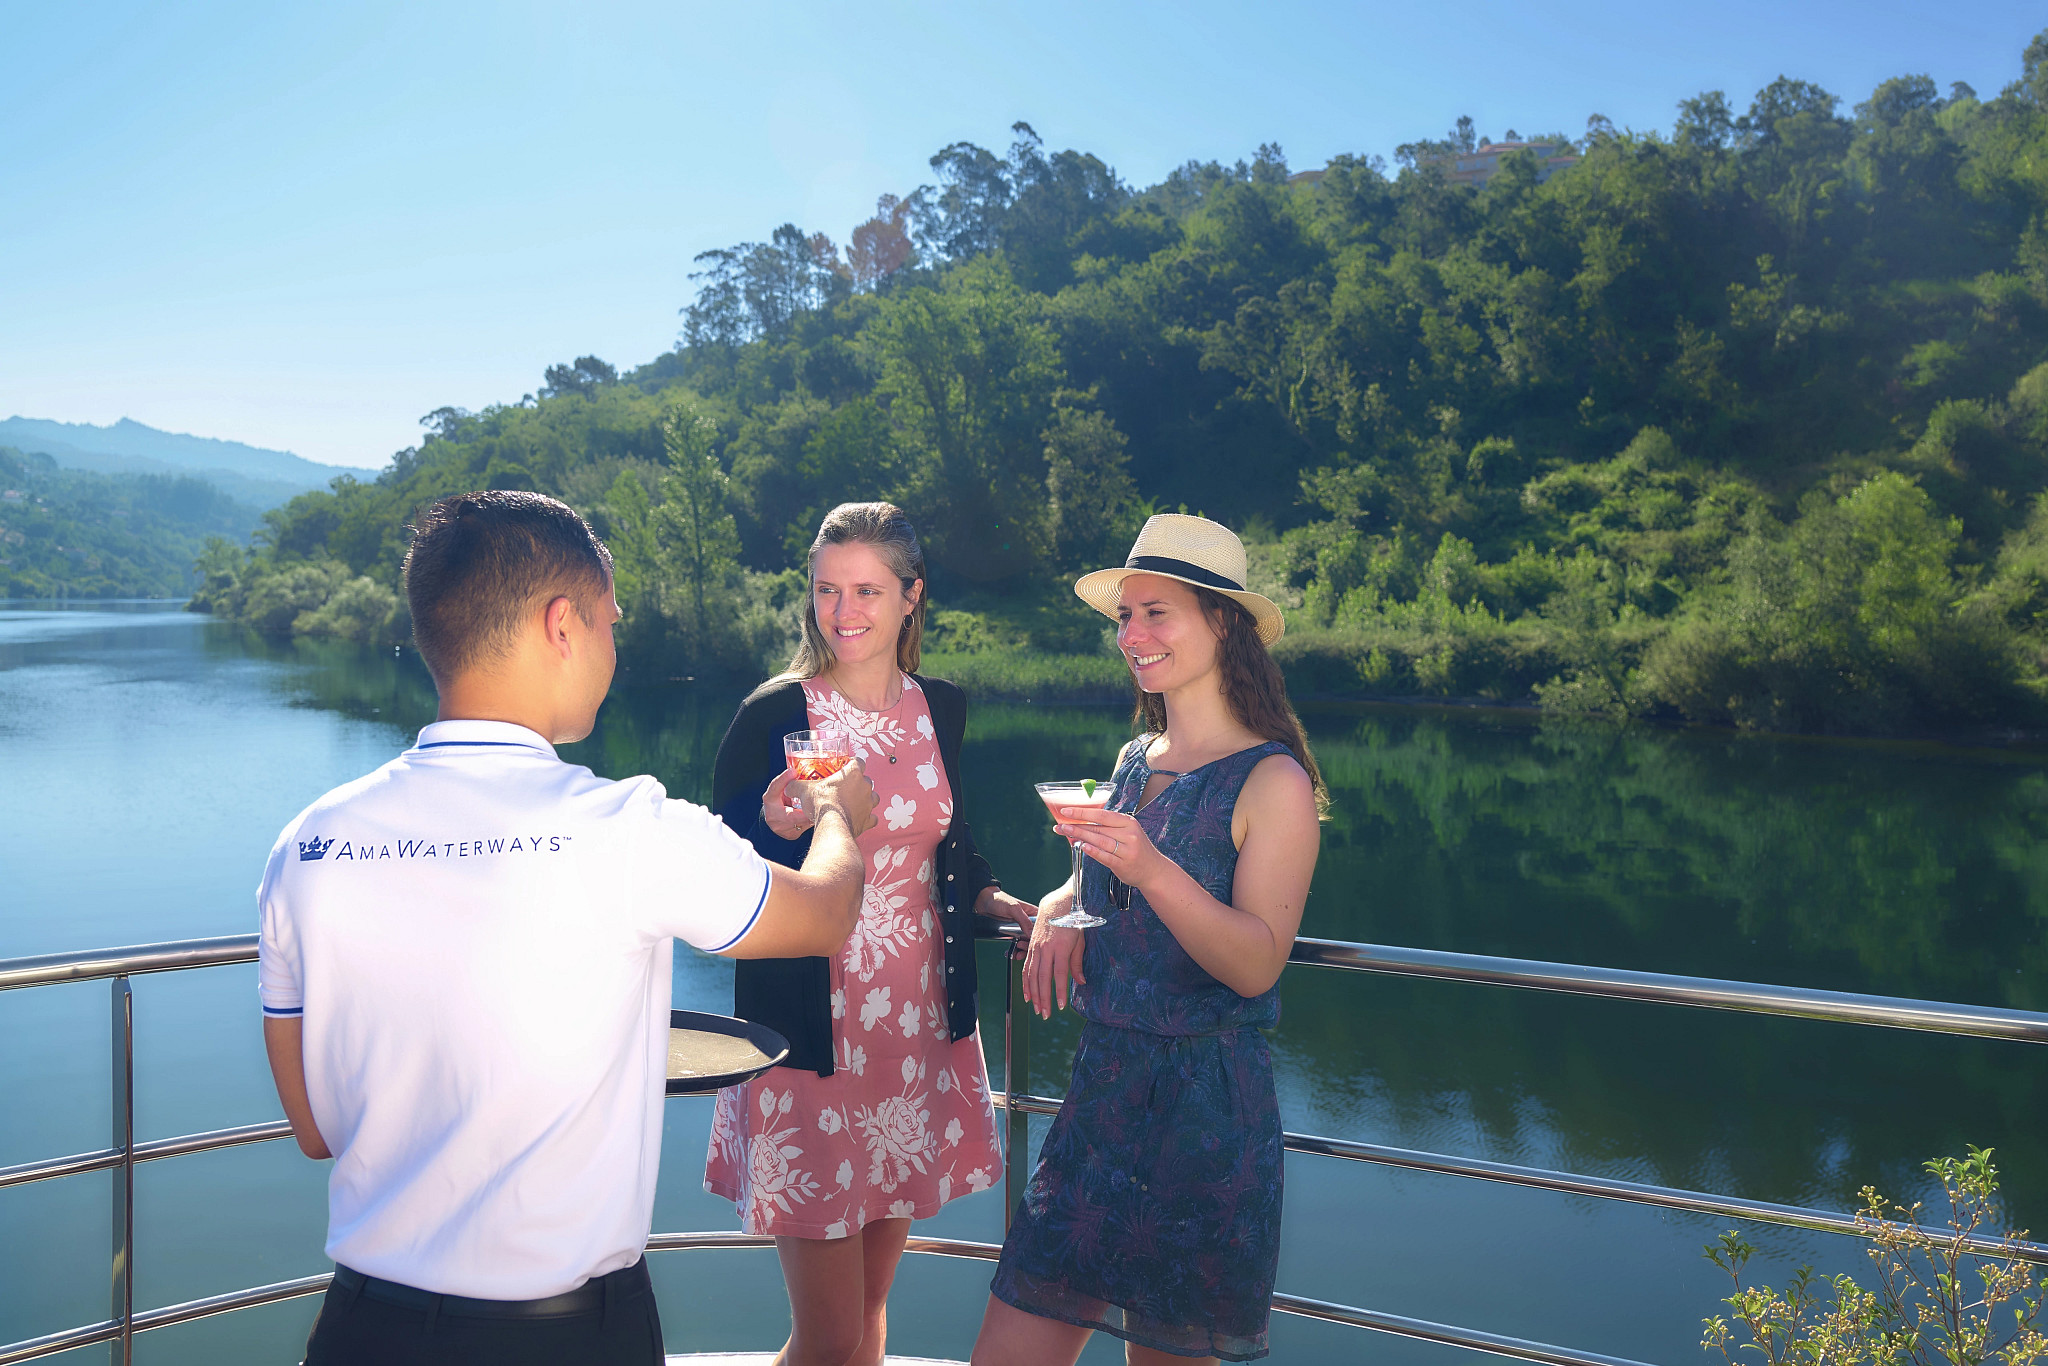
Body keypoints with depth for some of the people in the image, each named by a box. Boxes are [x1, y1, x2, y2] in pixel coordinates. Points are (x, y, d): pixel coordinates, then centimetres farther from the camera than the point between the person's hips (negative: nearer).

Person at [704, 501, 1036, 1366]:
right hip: (809, 1044, -4)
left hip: (922, 1032, 5)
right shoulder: (773, 716, -10)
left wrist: (1009, 908, 1)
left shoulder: (940, 710, 5)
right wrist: (777, 825, -26)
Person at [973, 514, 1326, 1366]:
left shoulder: (1273, 781, -10)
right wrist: (1056, 912, -1)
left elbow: (1257, 965, -17)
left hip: (1205, 1110, -5)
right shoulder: (1137, 760, 8)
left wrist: (1152, 870, -29)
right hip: (1102, 1087, 6)